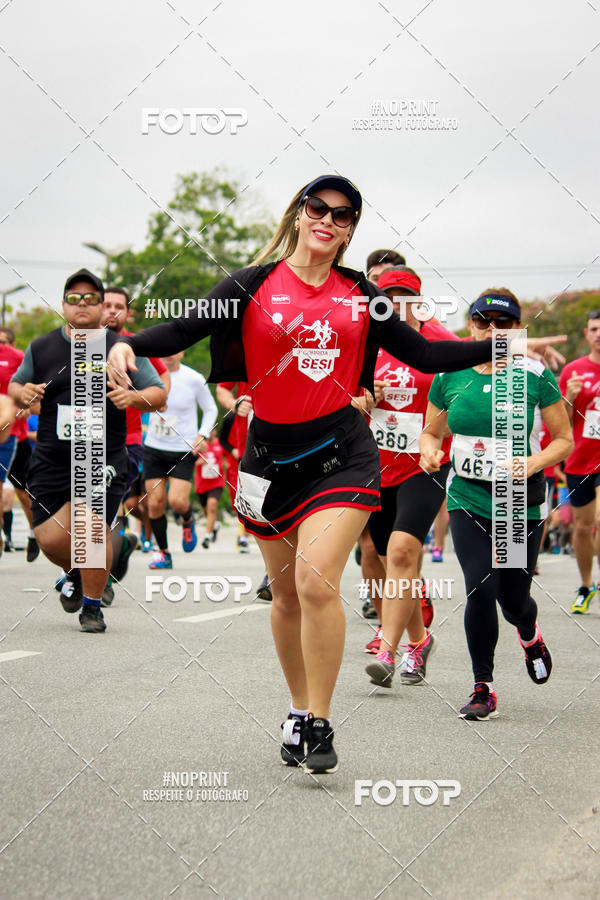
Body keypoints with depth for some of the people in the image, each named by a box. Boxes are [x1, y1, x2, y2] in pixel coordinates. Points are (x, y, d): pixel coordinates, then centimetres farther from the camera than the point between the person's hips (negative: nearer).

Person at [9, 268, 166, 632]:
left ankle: (93, 606, 5)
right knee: (51, 540, -3)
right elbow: (15, 386, 22)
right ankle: (76, 574, 34)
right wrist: (23, 394, -2)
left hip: (104, 461, -2)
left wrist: (134, 397, -16)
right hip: (51, 462, 2)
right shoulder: (41, 349, 8)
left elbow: (159, 394, 5)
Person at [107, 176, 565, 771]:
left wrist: (503, 348, 6)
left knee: (317, 582, -17)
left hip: (340, 451, 0)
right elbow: (182, 330, -8)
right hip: (271, 453, 1)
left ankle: (319, 724, -6)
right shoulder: (252, 287, -1)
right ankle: (299, 711, 30)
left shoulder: (359, 296, 7)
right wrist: (128, 346, -27)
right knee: (287, 594, 10)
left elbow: (423, 354, 12)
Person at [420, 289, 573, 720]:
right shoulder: (450, 375, 2)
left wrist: (534, 463, -19)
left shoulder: (537, 376, -6)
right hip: (468, 499, 1)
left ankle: (530, 635, 45)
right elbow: (431, 431, 14)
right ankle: (484, 689, -1)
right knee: (481, 588, -14)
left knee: (513, 598, 6)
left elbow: (565, 439, -1)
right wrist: (430, 449, -8)